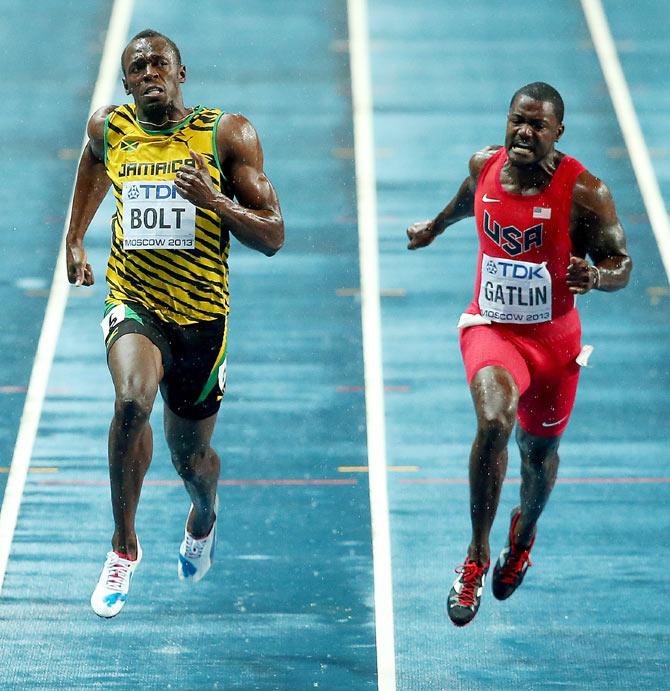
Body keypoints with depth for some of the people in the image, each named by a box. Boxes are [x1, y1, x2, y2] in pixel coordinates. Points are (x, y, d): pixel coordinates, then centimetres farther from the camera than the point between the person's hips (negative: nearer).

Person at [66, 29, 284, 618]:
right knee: (132, 397, -32)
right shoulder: (108, 128, 1)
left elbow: (272, 237, -7)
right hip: (133, 301, 0)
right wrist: (74, 239, 26)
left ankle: (204, 518, 53)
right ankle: (124, 547, -15)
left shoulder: (228, 136, -6)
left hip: (201, 312, 0)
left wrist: (215, 200, -22)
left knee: (190, 454, 13)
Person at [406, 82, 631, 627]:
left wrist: (596, 276, -33)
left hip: (554, 340, 0)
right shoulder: (485, 166, -6)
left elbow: (622, 265, -10)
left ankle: (525, 531, 54)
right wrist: (436, 226, 37)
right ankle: (477, 557, -16)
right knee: (494, 422, -29)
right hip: (490, 330, 0)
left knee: (539, 450, 19)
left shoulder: (584, 192, -16)